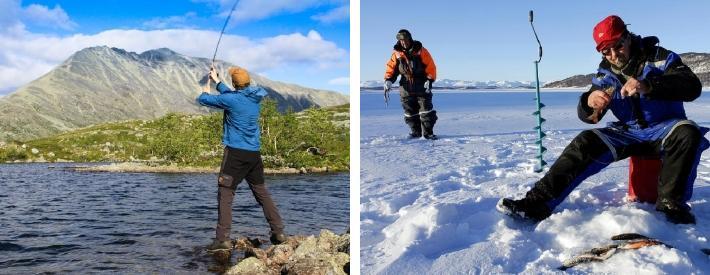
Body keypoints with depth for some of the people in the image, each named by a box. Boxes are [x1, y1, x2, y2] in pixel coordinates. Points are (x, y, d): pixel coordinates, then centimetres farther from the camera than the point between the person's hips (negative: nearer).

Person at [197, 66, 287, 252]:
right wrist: (217, 81, 36)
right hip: (254, 153, 6)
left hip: (236, 152, -6)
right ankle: (278, 232, 15)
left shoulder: (231, 99, -10)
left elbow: (203, 99, 1)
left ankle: (223, 239, -8)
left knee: (225, 194, -2)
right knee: (262, 192, 14)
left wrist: (206, 91, 24)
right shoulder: (256, 97, 8)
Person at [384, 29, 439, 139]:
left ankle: (428, 132, 1)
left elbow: (430, 66, -6)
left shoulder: (420, 51, -4)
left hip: (422, 86, -3)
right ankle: (416, 132, 19)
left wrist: (429, 80, -14)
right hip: (406, 88, 3)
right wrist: (388, 80, -11)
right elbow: (391, 68, 4)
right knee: (410, 112, 7)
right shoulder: (396, 53, 3)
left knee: (426, 110, -6)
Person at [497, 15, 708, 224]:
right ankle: (539, 202, -28)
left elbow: (692, 86, -24)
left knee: (687, 133, -35)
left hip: (665, 129, -2)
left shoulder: (659, 57, -8)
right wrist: (589, 102, -31)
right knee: (586, 142, -20)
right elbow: (588, 116, -4)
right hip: (628, 132, 3)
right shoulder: (605, 73, 2)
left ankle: (671, 202, -24)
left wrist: (648, 86, -42)